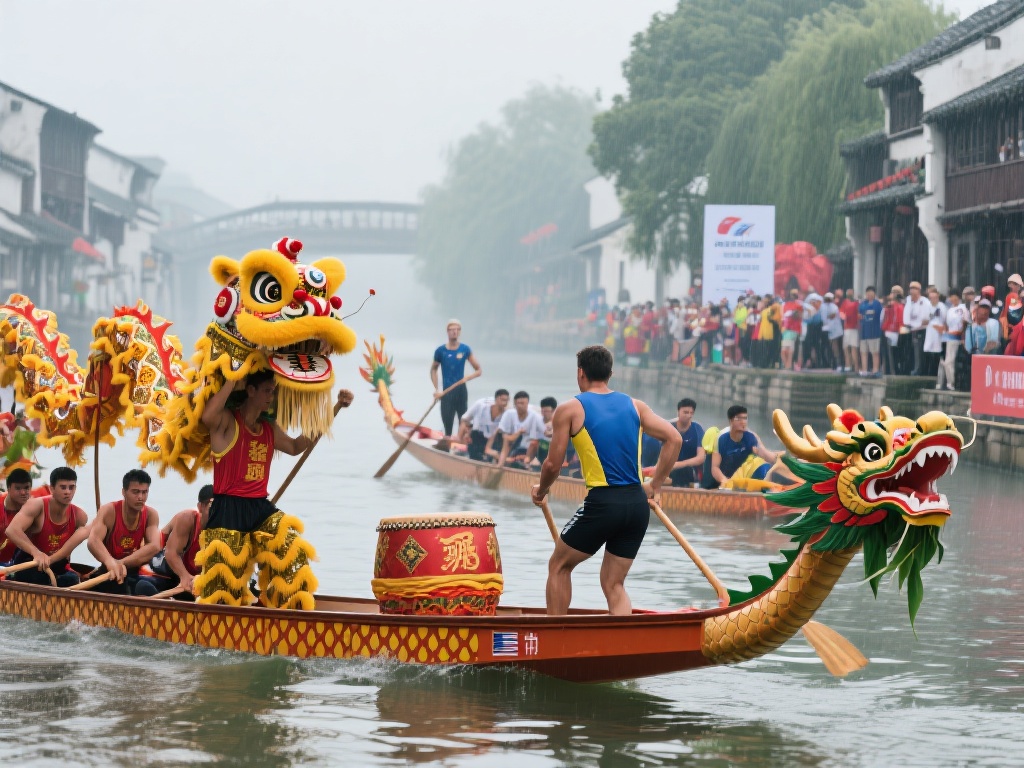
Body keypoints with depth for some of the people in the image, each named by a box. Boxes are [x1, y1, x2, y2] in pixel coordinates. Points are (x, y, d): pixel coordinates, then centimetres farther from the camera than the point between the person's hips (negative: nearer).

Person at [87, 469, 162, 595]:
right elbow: (93, 541, -35)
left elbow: (154, 546, -25)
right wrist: (110, 562, -59)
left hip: (135, 573, 3)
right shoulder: (109, 511, -16)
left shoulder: (151, 515, -6)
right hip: (109, 574, -2)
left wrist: (122, 563, -40)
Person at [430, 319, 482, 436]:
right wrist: (436, 390, 1)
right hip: (447, 392, 0)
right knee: (447, 425, 1)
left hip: (461, 390, 0)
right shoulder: (441, 351, -1)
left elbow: (479, 370, 2)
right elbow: (433, 369, 11)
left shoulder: (465, 350, -1)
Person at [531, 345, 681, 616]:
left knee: (559, 566, 16)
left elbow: (553, 464, -1)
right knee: (614, 585, 14)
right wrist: (655, 485, 13)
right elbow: (674, 439, 5)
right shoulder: (635, 406, 11)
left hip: (602, 503, -4)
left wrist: (541, 490, 19)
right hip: (638, 506, 4)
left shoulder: (570, 409, -1)